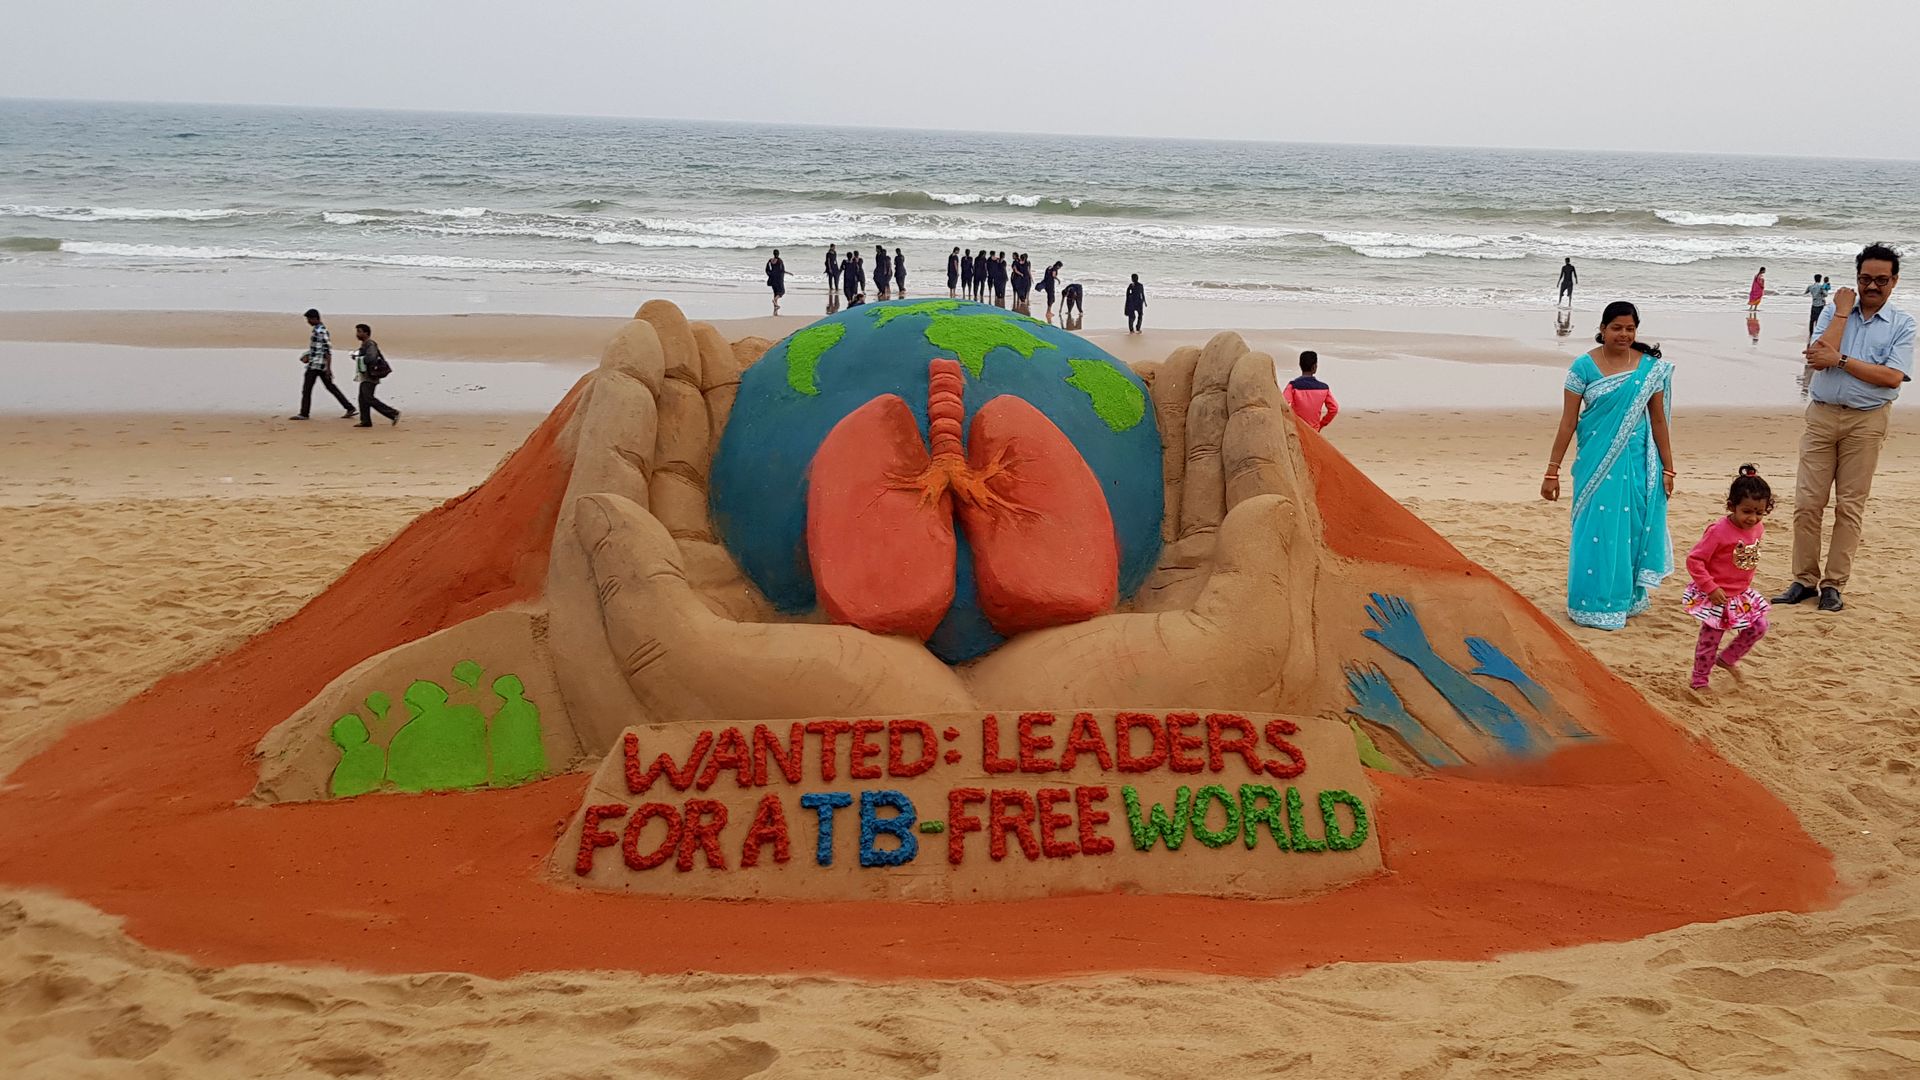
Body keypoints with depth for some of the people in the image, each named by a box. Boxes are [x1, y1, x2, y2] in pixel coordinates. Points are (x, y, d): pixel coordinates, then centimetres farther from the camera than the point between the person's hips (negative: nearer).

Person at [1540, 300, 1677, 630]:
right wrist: (1552, 470, -5)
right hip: (1597, 462, -2)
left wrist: (1668, 469, 7)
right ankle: (1594, 603, 10)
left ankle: (1626, 598, 22)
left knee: (1632, 528, 6)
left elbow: (1658, 420, 7)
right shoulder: (1585, 367, -4)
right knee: (1596, 529, -1)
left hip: (1637, 463, 2)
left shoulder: (1651, 367, 2)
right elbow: (1568, 421, -3)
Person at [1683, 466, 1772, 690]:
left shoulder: (1758, 528, -3)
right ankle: (1699, 681, 20)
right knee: (1710, 639, 3)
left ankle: (1727, 659, 27)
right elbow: (1694, 560, -24)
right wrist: (1711, 588, -25)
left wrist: (1746, 583, 13)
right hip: (1717, 596, -7)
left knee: (1759, 627, 7)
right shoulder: (1718, 531, -25)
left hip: (1742, 594, 7)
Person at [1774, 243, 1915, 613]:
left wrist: (1841, 360, -13)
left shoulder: (1902, 325, 3)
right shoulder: (1834, 312, 7)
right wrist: (1843, 312, -7)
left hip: (1866, 421, -1)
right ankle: (1805, 579, 8)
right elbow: (1819, 356, -10)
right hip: (1822, 416, 1)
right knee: (1807, 503, -1)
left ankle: (1834, 584, 10)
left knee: (1850, 506, 3)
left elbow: (1892, 377, -11)